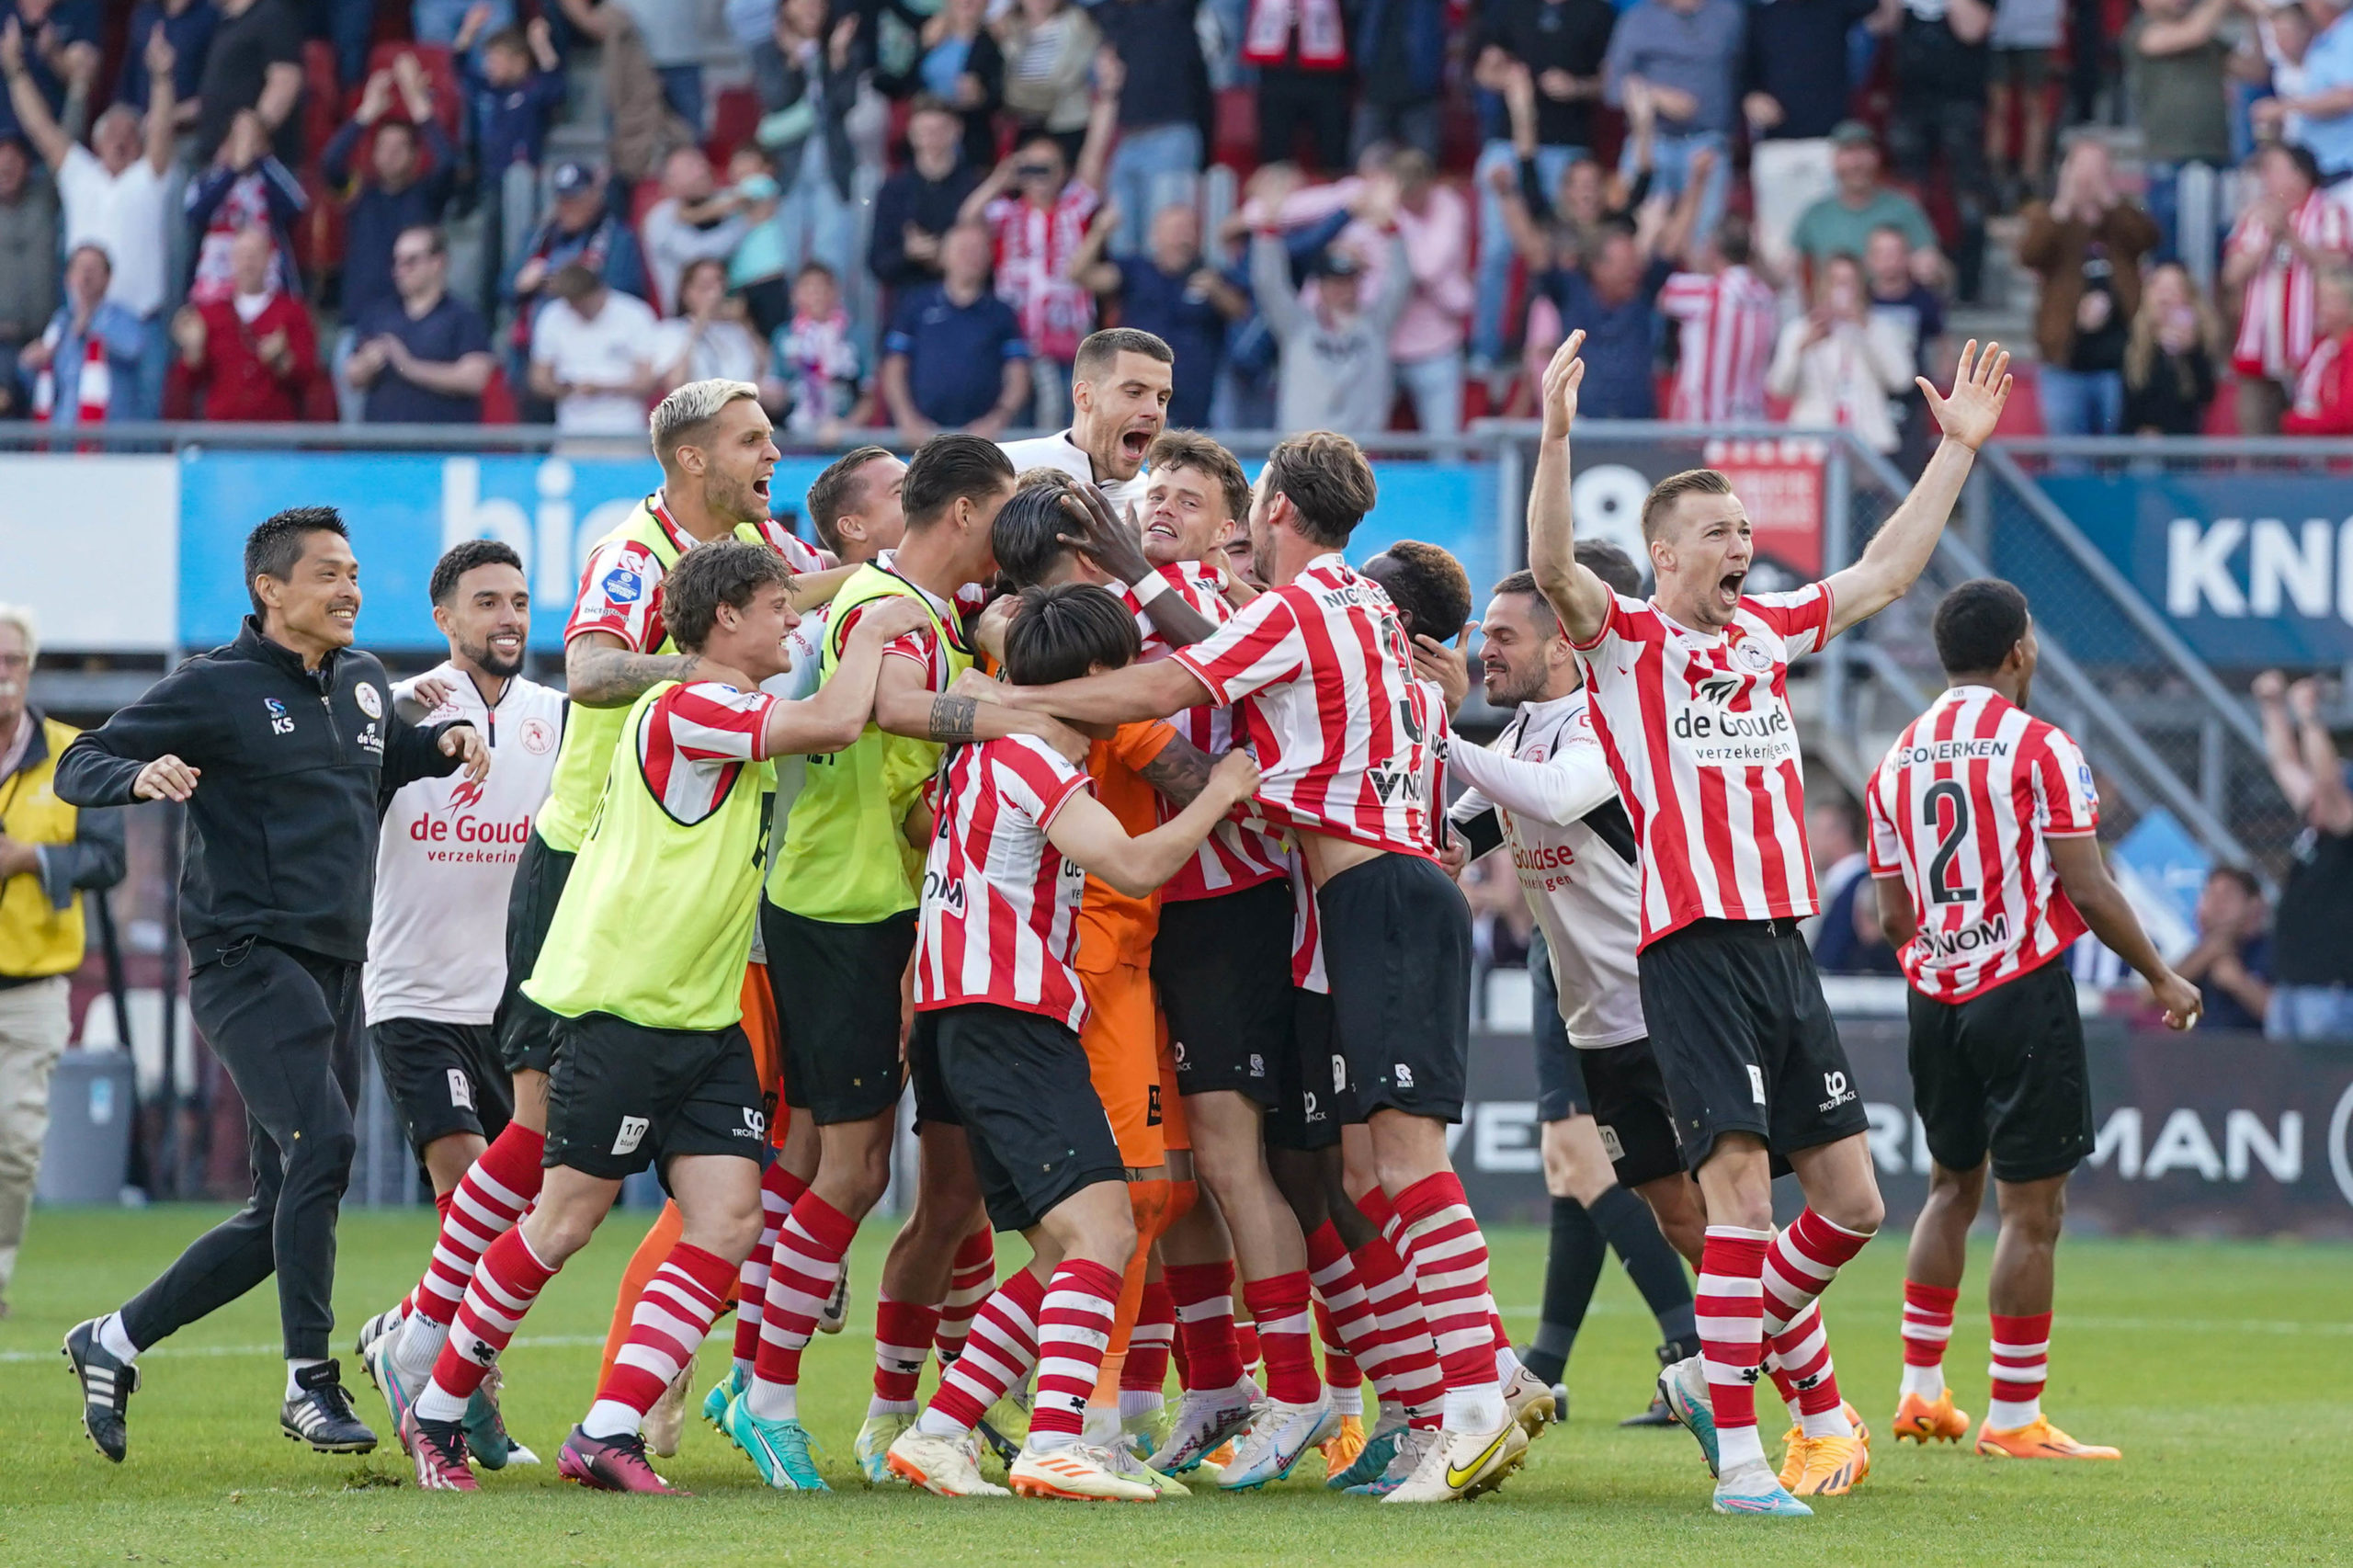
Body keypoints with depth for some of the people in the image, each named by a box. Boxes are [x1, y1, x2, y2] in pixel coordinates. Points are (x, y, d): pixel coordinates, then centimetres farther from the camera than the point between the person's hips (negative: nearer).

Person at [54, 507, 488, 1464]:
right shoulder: (215, 688, -5)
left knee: (281, 1215, 7)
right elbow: (78, 766, -4)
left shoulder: (364, 684, 15)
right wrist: (142, 776, -26)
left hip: (334, 971, 8)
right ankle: (310, 1380, -17)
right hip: (249, 959, -8)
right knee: (321, 1141, -25)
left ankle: (114, 1342, 20)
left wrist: (443, 742, 14)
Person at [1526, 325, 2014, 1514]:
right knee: (1740, 1187, -15)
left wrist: (1959, 448, 25)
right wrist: (1556, 437, -32)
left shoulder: (1767, 631, 17)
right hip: (1695, 954, -7)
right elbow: (1553, 568, -19)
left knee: (1852, 1201, 5)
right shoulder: (1626, 641, 0)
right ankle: (1738, 1456, -11)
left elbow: (1886, 571, 27)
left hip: (1786, 946, 7)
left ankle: (1713, 1376, 22)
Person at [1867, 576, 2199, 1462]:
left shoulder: (1898, 759, 8)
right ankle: (2013, 1419, -1)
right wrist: (2161, 978, -2)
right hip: (2022, 990, -6)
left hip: (1935, 993, 7)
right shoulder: (2038, 748, -10)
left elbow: (1894, 916, 11)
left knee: (1953, 1186, 20)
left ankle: (1921, 1392, 19)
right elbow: (2087, 890, -13)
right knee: (2031, 1206, -1)